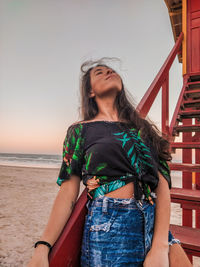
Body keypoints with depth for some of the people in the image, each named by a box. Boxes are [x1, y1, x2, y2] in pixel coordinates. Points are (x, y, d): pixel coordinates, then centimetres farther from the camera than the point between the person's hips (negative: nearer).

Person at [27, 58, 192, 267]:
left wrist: (161, 246, -9)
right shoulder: (80, 130, 2)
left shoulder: (143, 127, 11)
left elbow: (162, 183, 1)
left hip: (154, 222, 4)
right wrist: (42, 249, -11)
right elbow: (68, 193, -2)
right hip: (108, 226, -3)